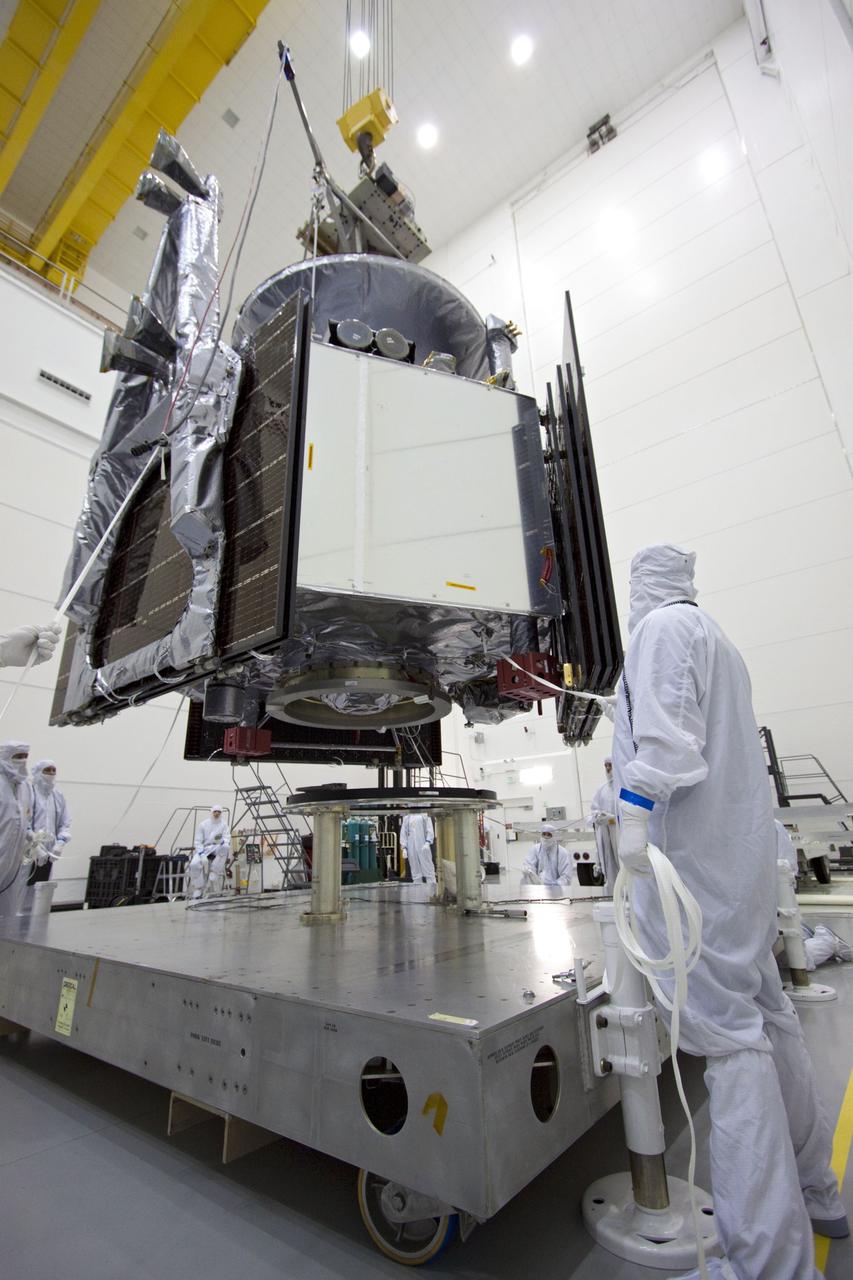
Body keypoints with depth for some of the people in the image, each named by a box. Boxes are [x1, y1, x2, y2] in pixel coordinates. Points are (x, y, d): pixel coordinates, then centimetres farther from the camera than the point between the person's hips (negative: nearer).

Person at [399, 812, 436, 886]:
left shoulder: (425, 815, 5)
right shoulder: (406, 818, 11)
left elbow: (430, 830, 0)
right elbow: (403, 833, 11)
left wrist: (427, 843, -14)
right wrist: (404, 848, 3)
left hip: (423, 846, -2)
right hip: (411, 848, 2)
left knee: (428, 867, -3)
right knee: (415, 869, 3)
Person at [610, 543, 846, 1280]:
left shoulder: (662, 628, -8)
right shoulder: (719, 641, 20)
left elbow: (664, 730, -21)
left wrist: (635, 813, -21)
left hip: (691, 851, -9)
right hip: (741, 851, 10)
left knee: (728, 1030, -5)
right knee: (765, 1009, 18)